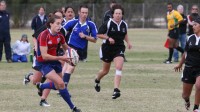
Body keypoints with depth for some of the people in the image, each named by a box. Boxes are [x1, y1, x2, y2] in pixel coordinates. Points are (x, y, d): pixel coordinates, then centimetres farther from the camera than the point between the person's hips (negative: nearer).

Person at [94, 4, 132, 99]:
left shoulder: (124, 24, 1)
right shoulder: (108, 24, -12)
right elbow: (99, 34, -8)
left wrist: (128, 42, 6)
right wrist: (108, 38, -23)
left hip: (119, 48, 2)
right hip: (107, 48, -2)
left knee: (119, 68, -20)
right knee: (105, 70, 14)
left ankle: (116, 90, -23)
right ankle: (97, 80, 48)